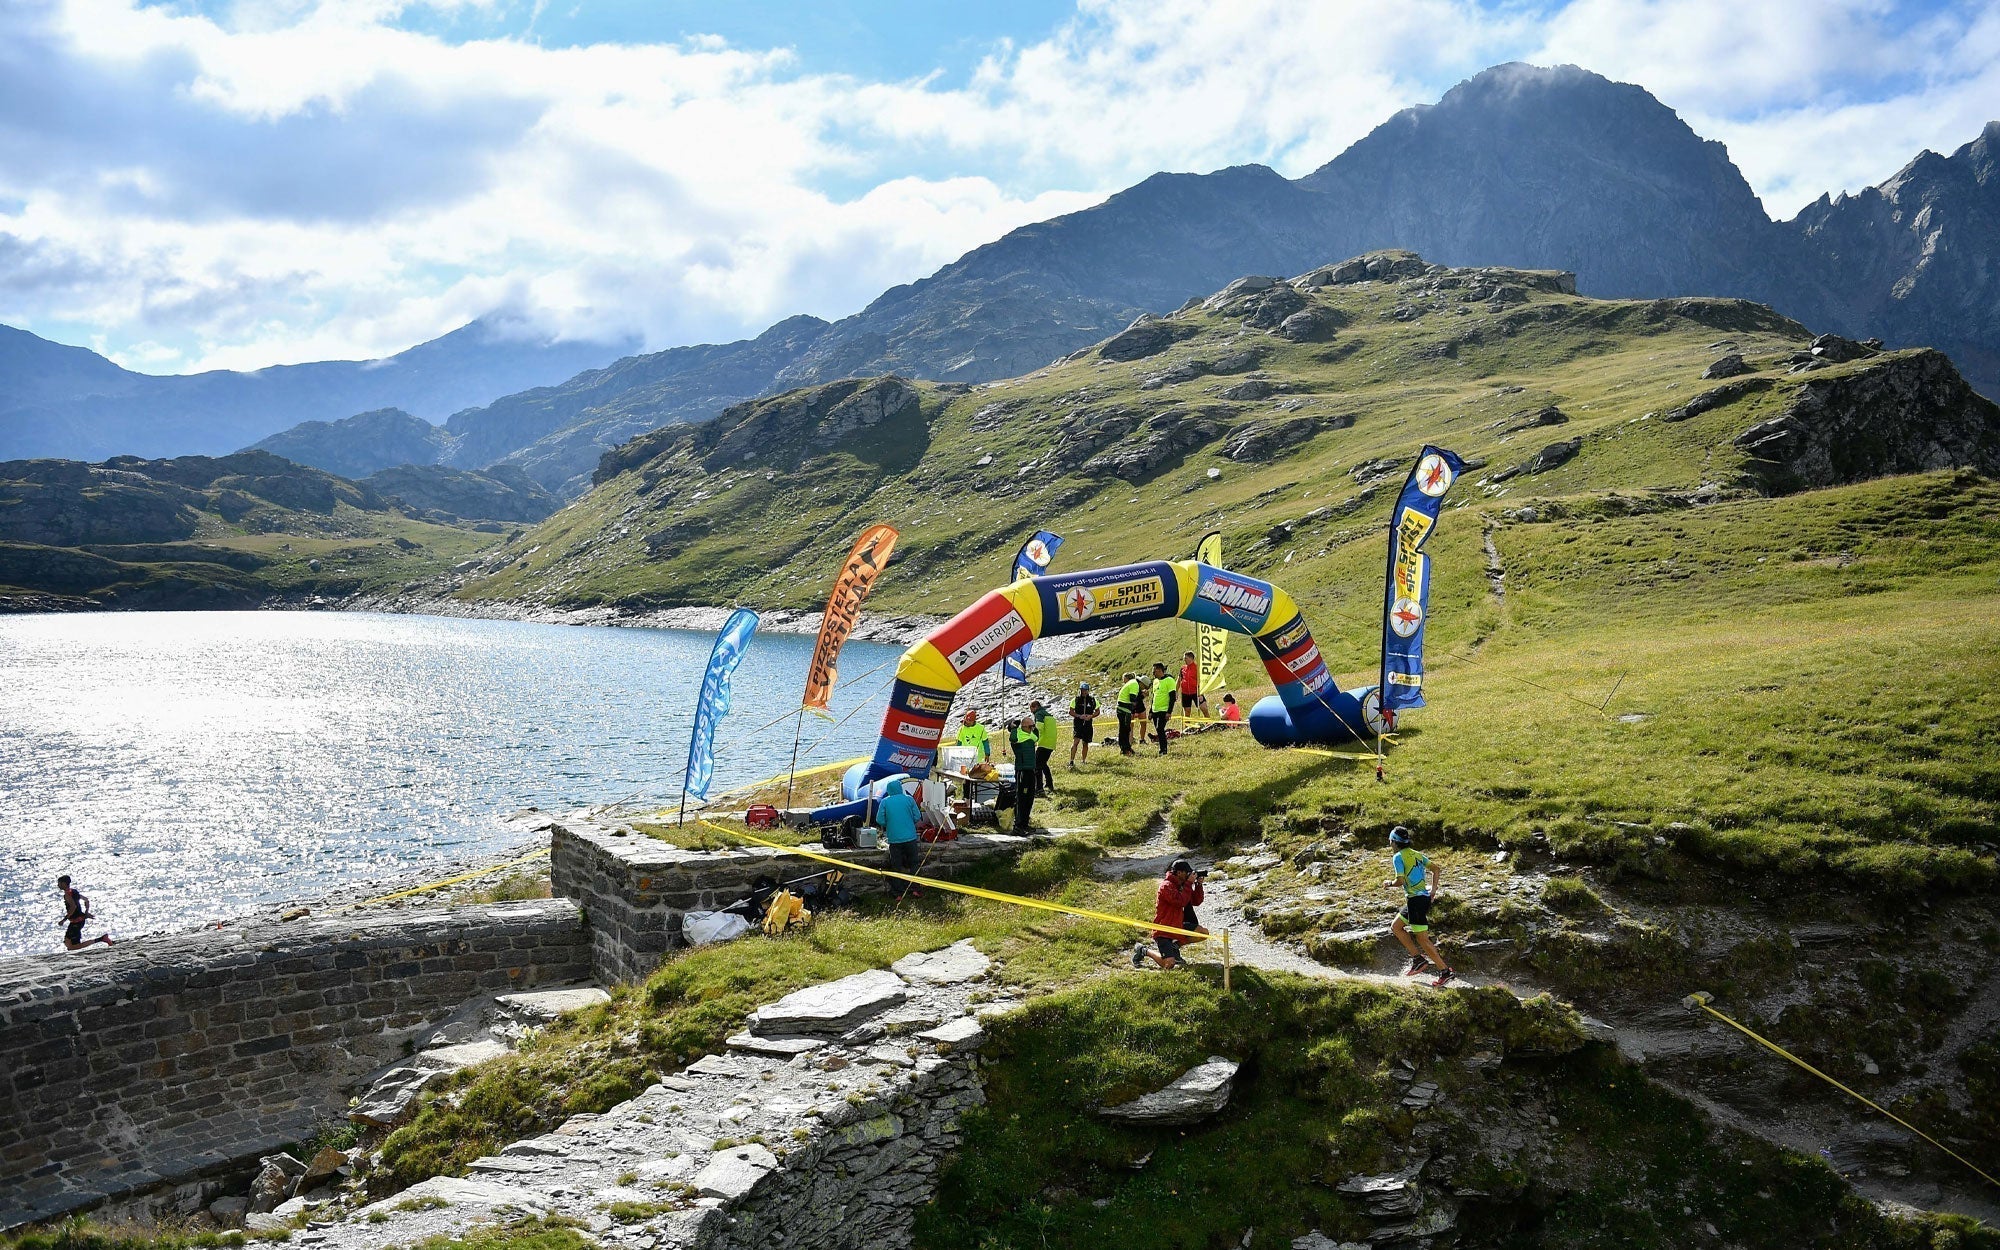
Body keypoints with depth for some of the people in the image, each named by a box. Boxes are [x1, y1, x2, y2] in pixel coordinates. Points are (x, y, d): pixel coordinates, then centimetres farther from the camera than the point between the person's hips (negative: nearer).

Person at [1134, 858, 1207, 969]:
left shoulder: (1181, 885, 9)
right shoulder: (1166, 886, -19)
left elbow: (1196, 901, 9)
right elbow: (1181, 901, -30)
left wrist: (1199, 885, -4)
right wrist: (1189, 883, -24)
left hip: (1177, 926, 9)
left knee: (1204, 933, -4)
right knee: (1169, 964, -20)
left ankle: (1175, 945, 9)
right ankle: (1143, 951, 4)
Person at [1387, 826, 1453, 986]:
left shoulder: (1398, 857, -10)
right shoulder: (1417, 854, 14)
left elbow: (1400, 880, -18)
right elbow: (1435, 869, 10)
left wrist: (1389, 883, 1)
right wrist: (1434, 888, 8)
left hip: (1416, 900, -9)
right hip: (1424, 897, 9)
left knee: (1422, 939, -5)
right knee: (1396, 927, 19)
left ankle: (1445, 971, -4)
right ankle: (1418, 958, 14)